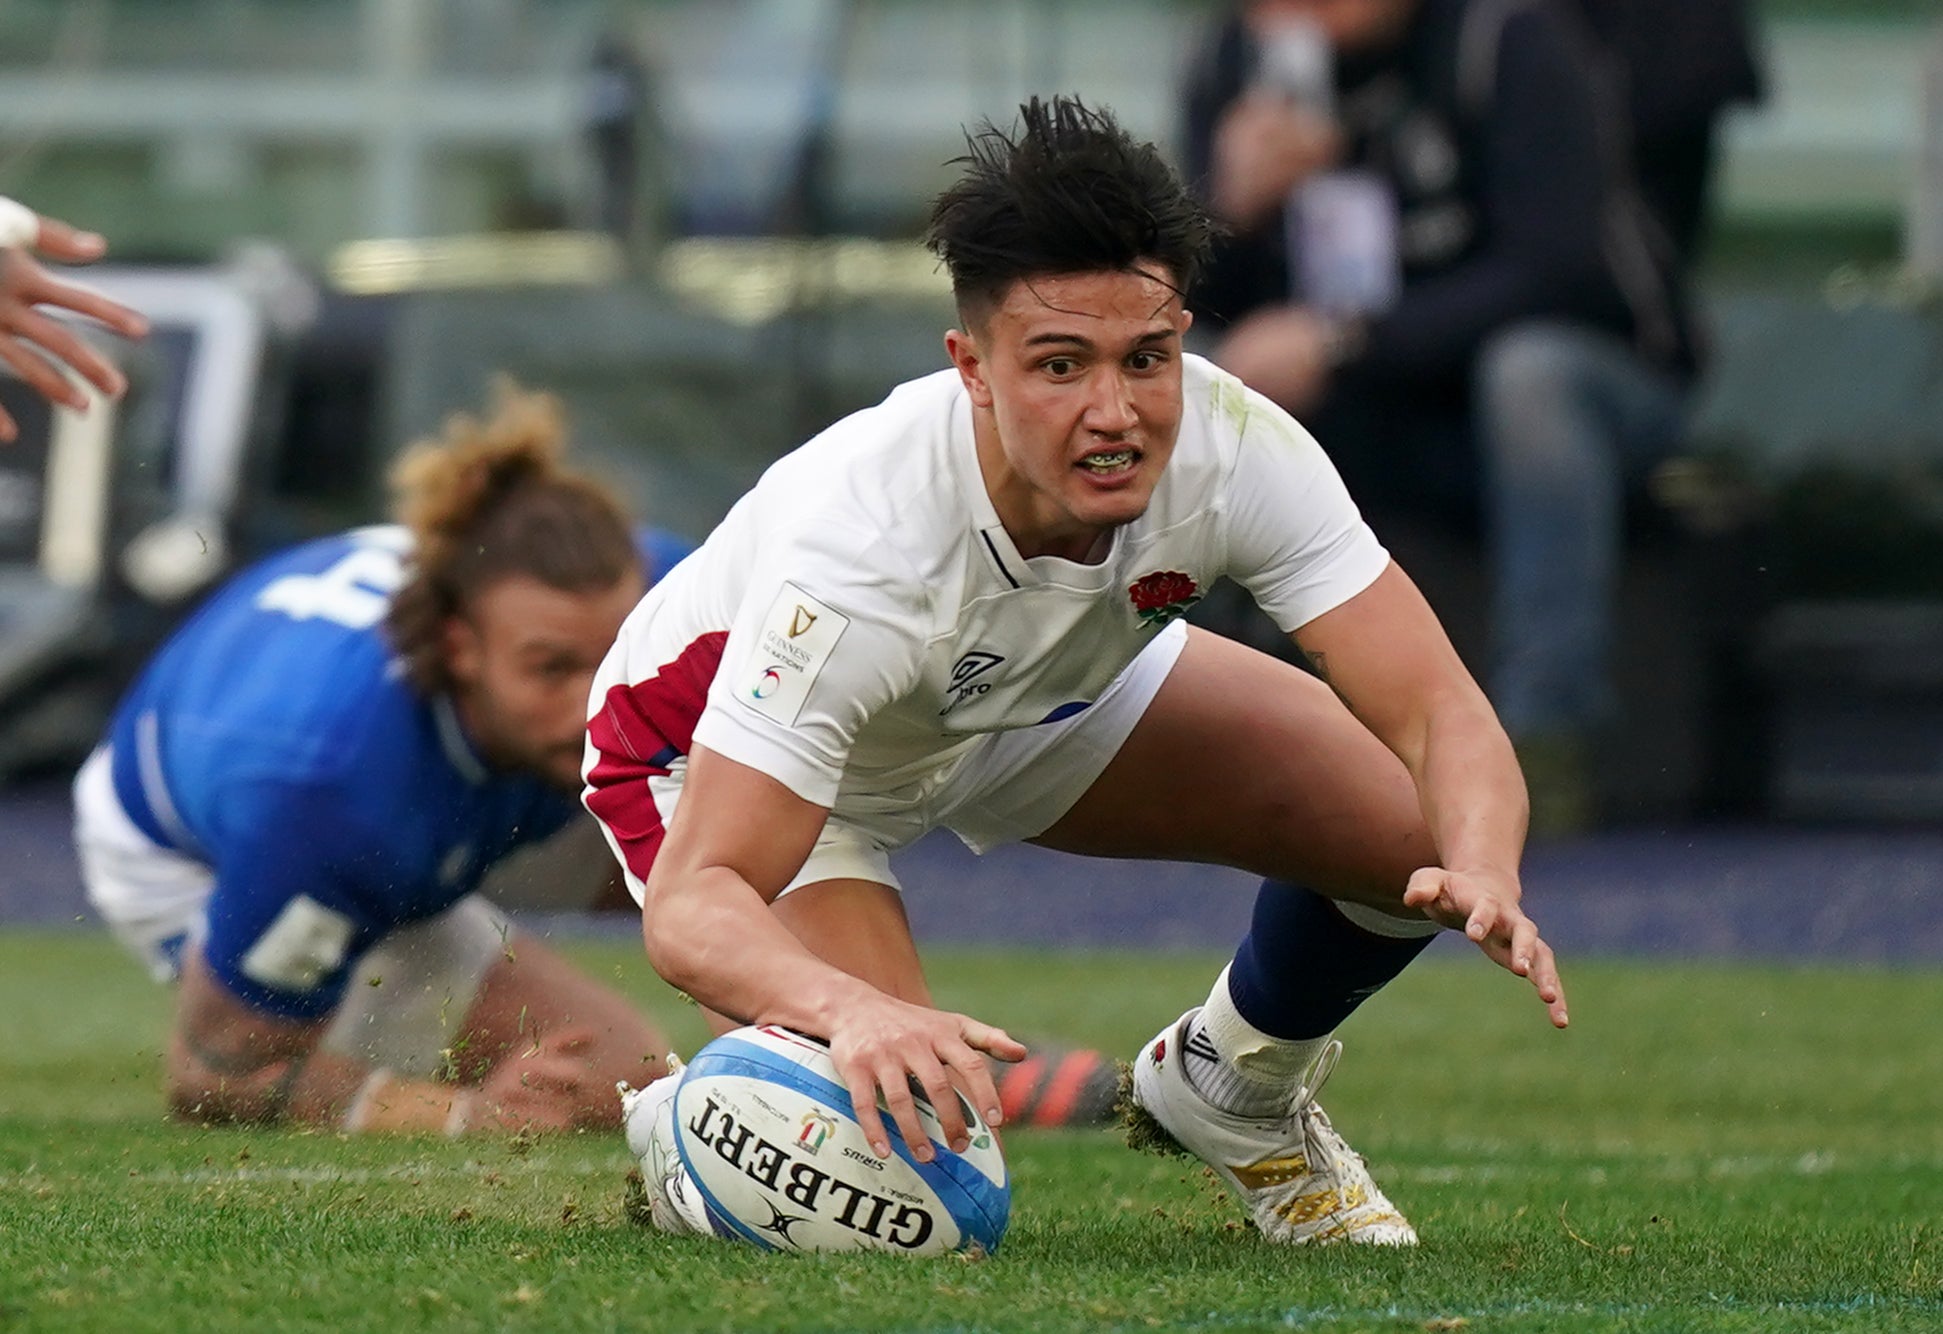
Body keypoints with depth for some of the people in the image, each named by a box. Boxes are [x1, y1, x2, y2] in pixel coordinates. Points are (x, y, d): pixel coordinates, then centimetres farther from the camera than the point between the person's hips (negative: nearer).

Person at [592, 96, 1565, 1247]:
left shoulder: (1236, 450, -31)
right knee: (902, 1139, -27)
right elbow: (693, 903, -45)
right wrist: (854, 1012, -67)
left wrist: (1483, 879, -54)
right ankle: (690, 1135, 9)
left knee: (1421, 835, -11)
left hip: (1044, 684, 5)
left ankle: (1237, 1092, 22)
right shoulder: (858, 546, -43)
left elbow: (1438, 714, -31)